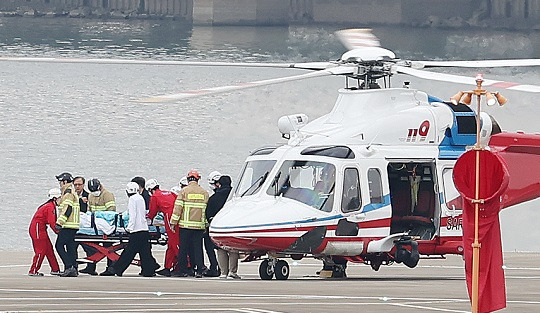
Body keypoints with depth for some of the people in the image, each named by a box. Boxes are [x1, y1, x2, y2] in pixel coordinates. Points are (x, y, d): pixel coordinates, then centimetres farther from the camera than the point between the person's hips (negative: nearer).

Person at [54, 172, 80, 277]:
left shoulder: (68, 194, -11)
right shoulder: (73, 193, 22)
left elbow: (67, 209, -19)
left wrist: (59, 222, -21)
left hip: (68, 226, -10)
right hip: (75, 226, 10)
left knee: (59, 245, -10)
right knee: (71, 247, 9)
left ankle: (69, 266, -18)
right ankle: (73, 269, 7)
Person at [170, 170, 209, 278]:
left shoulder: (184, 191, -3)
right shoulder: (204, 193, 7)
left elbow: (178, 208, -6)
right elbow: (207, 210, 10)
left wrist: (173, 222, -1)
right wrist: (205, 224, 16)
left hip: (185, 224, -2)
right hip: (199, 225, 3)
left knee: (183, 248, 4)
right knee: (198, 248, 5)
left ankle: (183, 270, 4)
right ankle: (199, 271, 1)